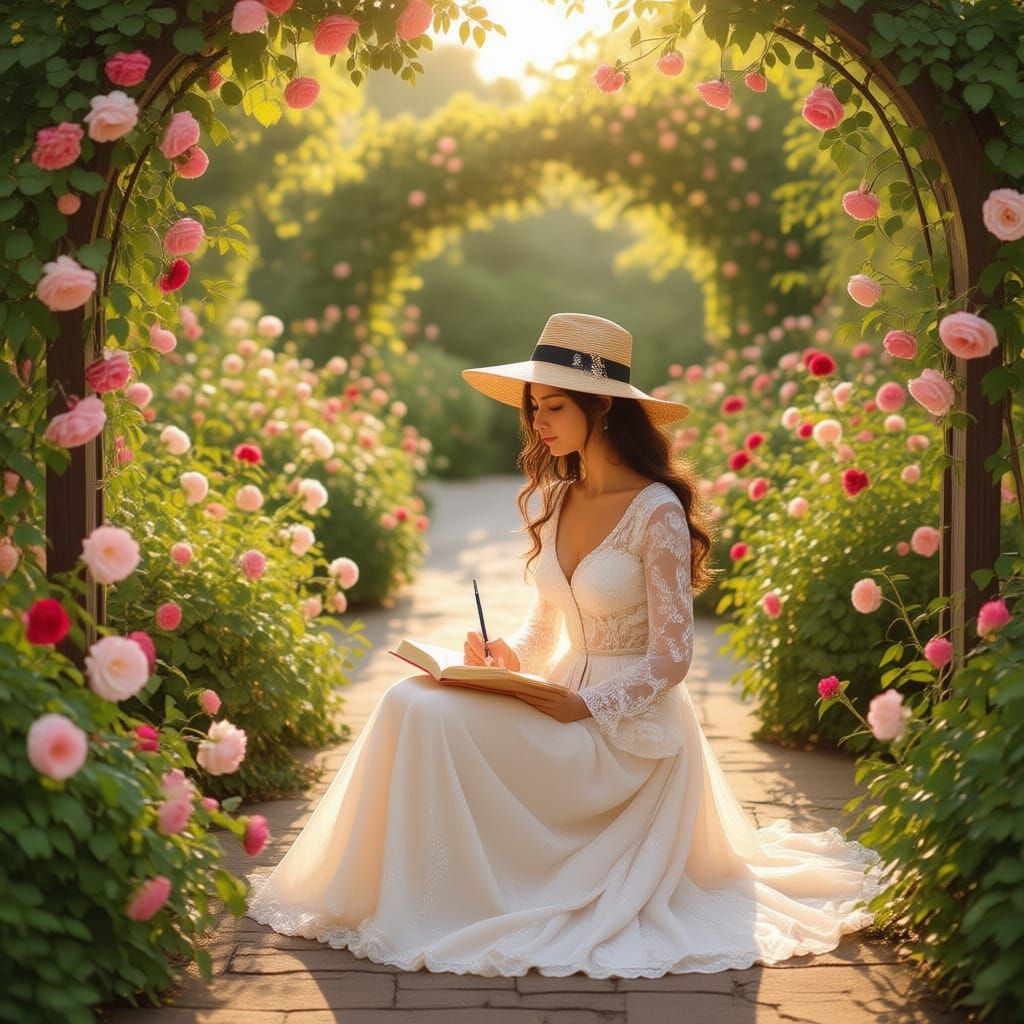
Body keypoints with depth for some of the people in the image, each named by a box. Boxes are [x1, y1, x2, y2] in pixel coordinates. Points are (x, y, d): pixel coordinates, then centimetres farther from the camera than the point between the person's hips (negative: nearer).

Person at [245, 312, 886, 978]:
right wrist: (508, 655, -4)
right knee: (415, 702, -17)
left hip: (631, 725, -7)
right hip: (565, 700, 7)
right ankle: (414, 903, -4)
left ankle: (436, 912, -12)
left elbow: (671, 659, -15)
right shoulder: (557, 499, 8)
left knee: (436, 715, -26)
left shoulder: (657, 511, -14)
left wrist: (585, 707, -24)